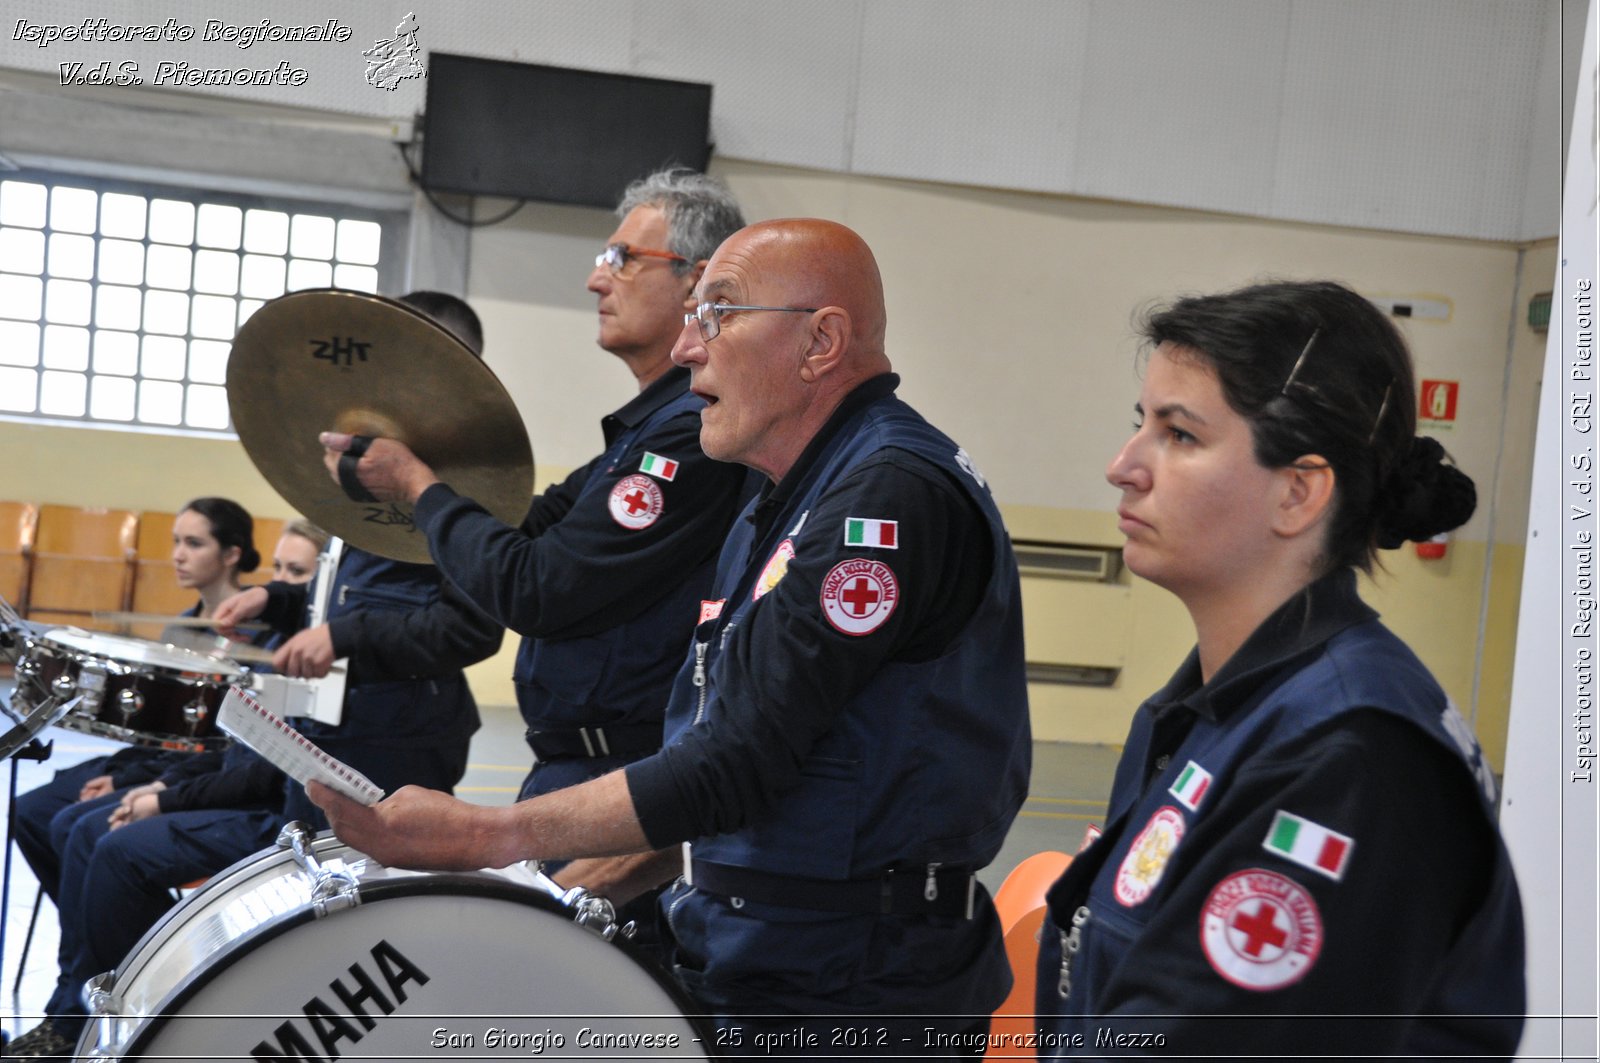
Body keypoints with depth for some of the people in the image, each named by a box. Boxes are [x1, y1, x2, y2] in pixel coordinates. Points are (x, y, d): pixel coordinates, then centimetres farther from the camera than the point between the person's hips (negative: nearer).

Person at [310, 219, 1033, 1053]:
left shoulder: (896, 493, -18)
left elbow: (739, 764, -23)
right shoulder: (783, 506, 14)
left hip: (854, 1009, -9)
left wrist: (482, 838, -20)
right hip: (743, 976, 9)